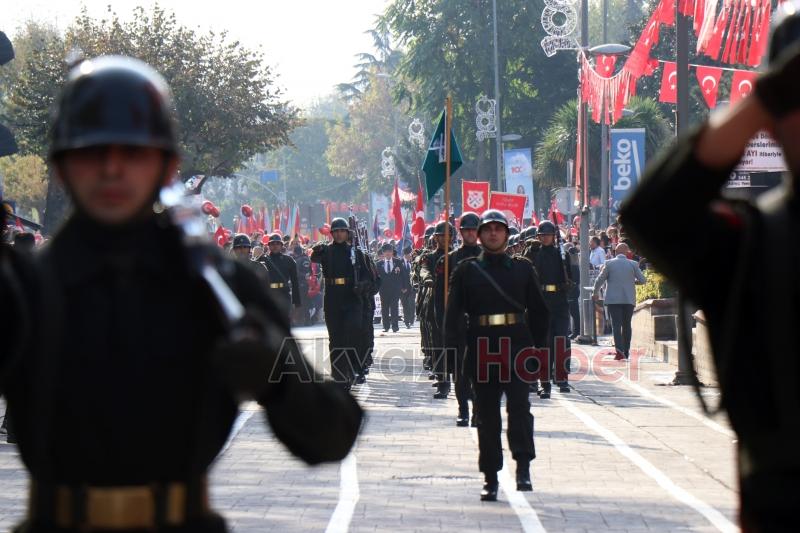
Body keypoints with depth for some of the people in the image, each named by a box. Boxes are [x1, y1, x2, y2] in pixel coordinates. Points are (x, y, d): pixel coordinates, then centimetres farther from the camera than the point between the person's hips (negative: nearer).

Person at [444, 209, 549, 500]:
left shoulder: (523, 268, 11)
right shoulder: (466, 270, 9)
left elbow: (538, 310, 14)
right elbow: (453, 312, 3)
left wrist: (539, 349, 8)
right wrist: (453, 349, -9)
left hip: (517, 345, -1)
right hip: (481, 346, 1)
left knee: (519, 404, -16)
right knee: (486, 412, 4)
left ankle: (523, 465, -10)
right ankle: (490, 477, 10)